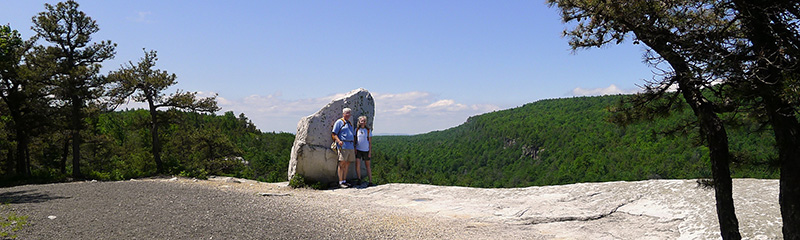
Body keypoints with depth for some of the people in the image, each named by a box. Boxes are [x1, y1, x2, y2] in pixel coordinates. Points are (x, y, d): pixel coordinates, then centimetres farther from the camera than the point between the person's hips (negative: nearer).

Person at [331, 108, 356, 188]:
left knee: (347, 164, 7)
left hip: (351, 146, 7)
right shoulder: (339, 122, 2)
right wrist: (338, 141, -22)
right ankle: (340, 182, -7)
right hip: (343, 146, -7)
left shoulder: (350, 123, 24)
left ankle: (344, 181, 12)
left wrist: (354, 146, 20)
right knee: (342, 163, -9)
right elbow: (334, 133, -6)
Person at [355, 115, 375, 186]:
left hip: (366, 150, 0)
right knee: (357, 164, -15)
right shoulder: (356, 130, 4)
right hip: (358, 150, 0)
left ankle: (370, 181, 7)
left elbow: (370, 142, 3)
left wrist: (370, 152, -3)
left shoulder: (368, 131, 3)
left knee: (368, 166, 5)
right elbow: (354, 140, 8)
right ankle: (359, 179, 1)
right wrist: (354, 149, -2)